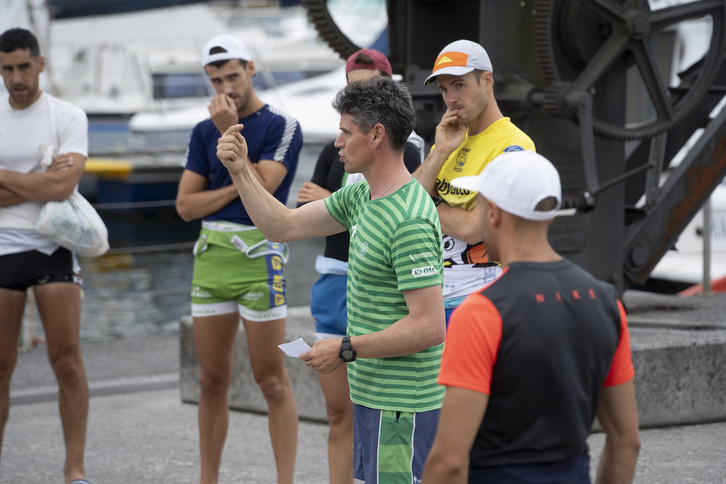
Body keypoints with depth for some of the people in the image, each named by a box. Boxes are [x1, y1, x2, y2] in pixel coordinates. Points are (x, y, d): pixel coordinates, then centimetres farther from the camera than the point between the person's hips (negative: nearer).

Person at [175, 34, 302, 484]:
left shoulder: (282, 126, -3)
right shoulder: (205, 132, 12)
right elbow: (186, 204, 6)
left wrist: (229, 133, -15)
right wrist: (237, 188, -7)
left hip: (259, 253, -5)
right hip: (211, 253, 5)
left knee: (272, 381, -4)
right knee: (212, 381, 9)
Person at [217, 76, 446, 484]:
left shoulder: (410, 221, -22)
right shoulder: (362, 197, 9)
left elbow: (429, 327, -25)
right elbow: (284, 226, 18)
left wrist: (346, 350, -19)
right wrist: (240, 171, 9)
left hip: (400, 406, -10)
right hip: (373, 394, 10)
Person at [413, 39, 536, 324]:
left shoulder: (512, 146, -11)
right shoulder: (450, 139, 15)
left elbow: (472, 229, -19)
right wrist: (440, 152, -5)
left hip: (479, 294, -7)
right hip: (434, 295, 7)